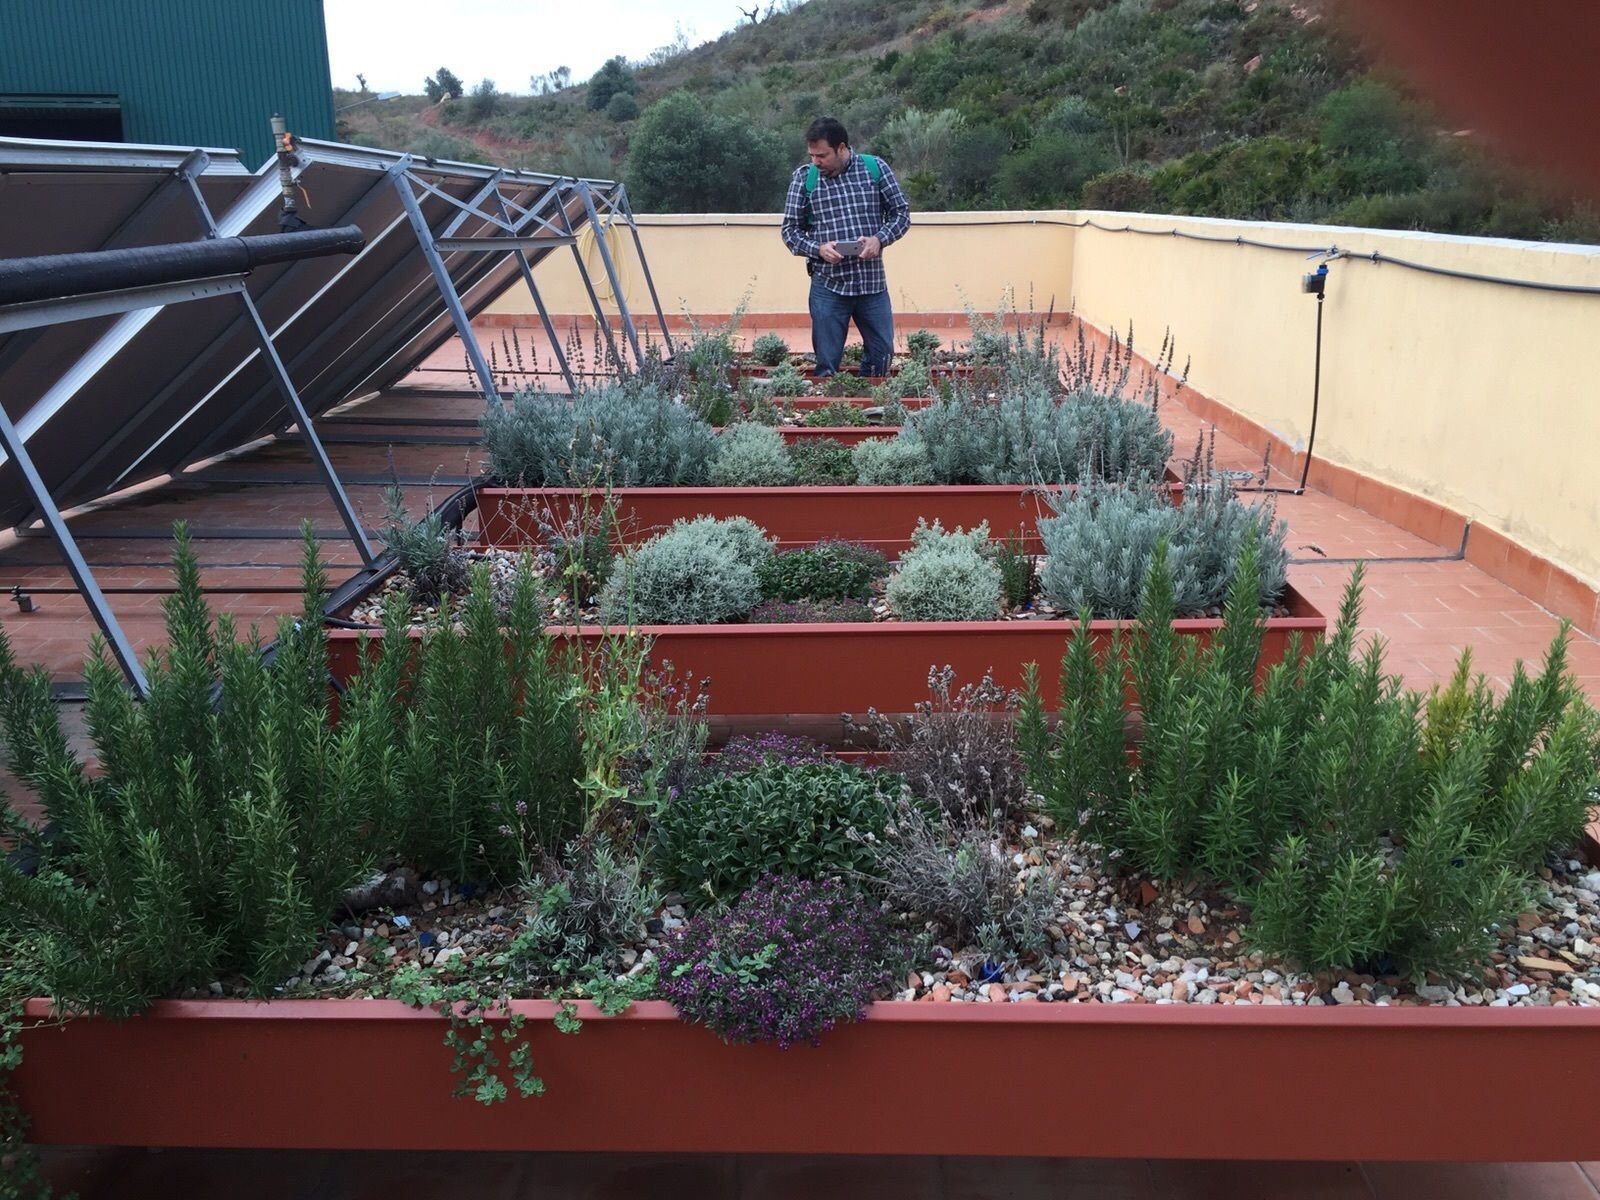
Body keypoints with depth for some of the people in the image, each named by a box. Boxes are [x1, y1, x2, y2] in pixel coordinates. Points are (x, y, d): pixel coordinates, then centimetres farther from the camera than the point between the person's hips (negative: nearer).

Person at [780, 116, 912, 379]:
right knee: (826, 365, 2)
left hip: (873, 281, 1)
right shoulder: (804, 177, 1)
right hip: (828, 285, -1)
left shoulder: (875, 168, 1)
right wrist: (818, 249, -14)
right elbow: (790, 229, 5)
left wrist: (880, 239, -12)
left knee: (882, 356, 7)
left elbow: (901, 212, 7)